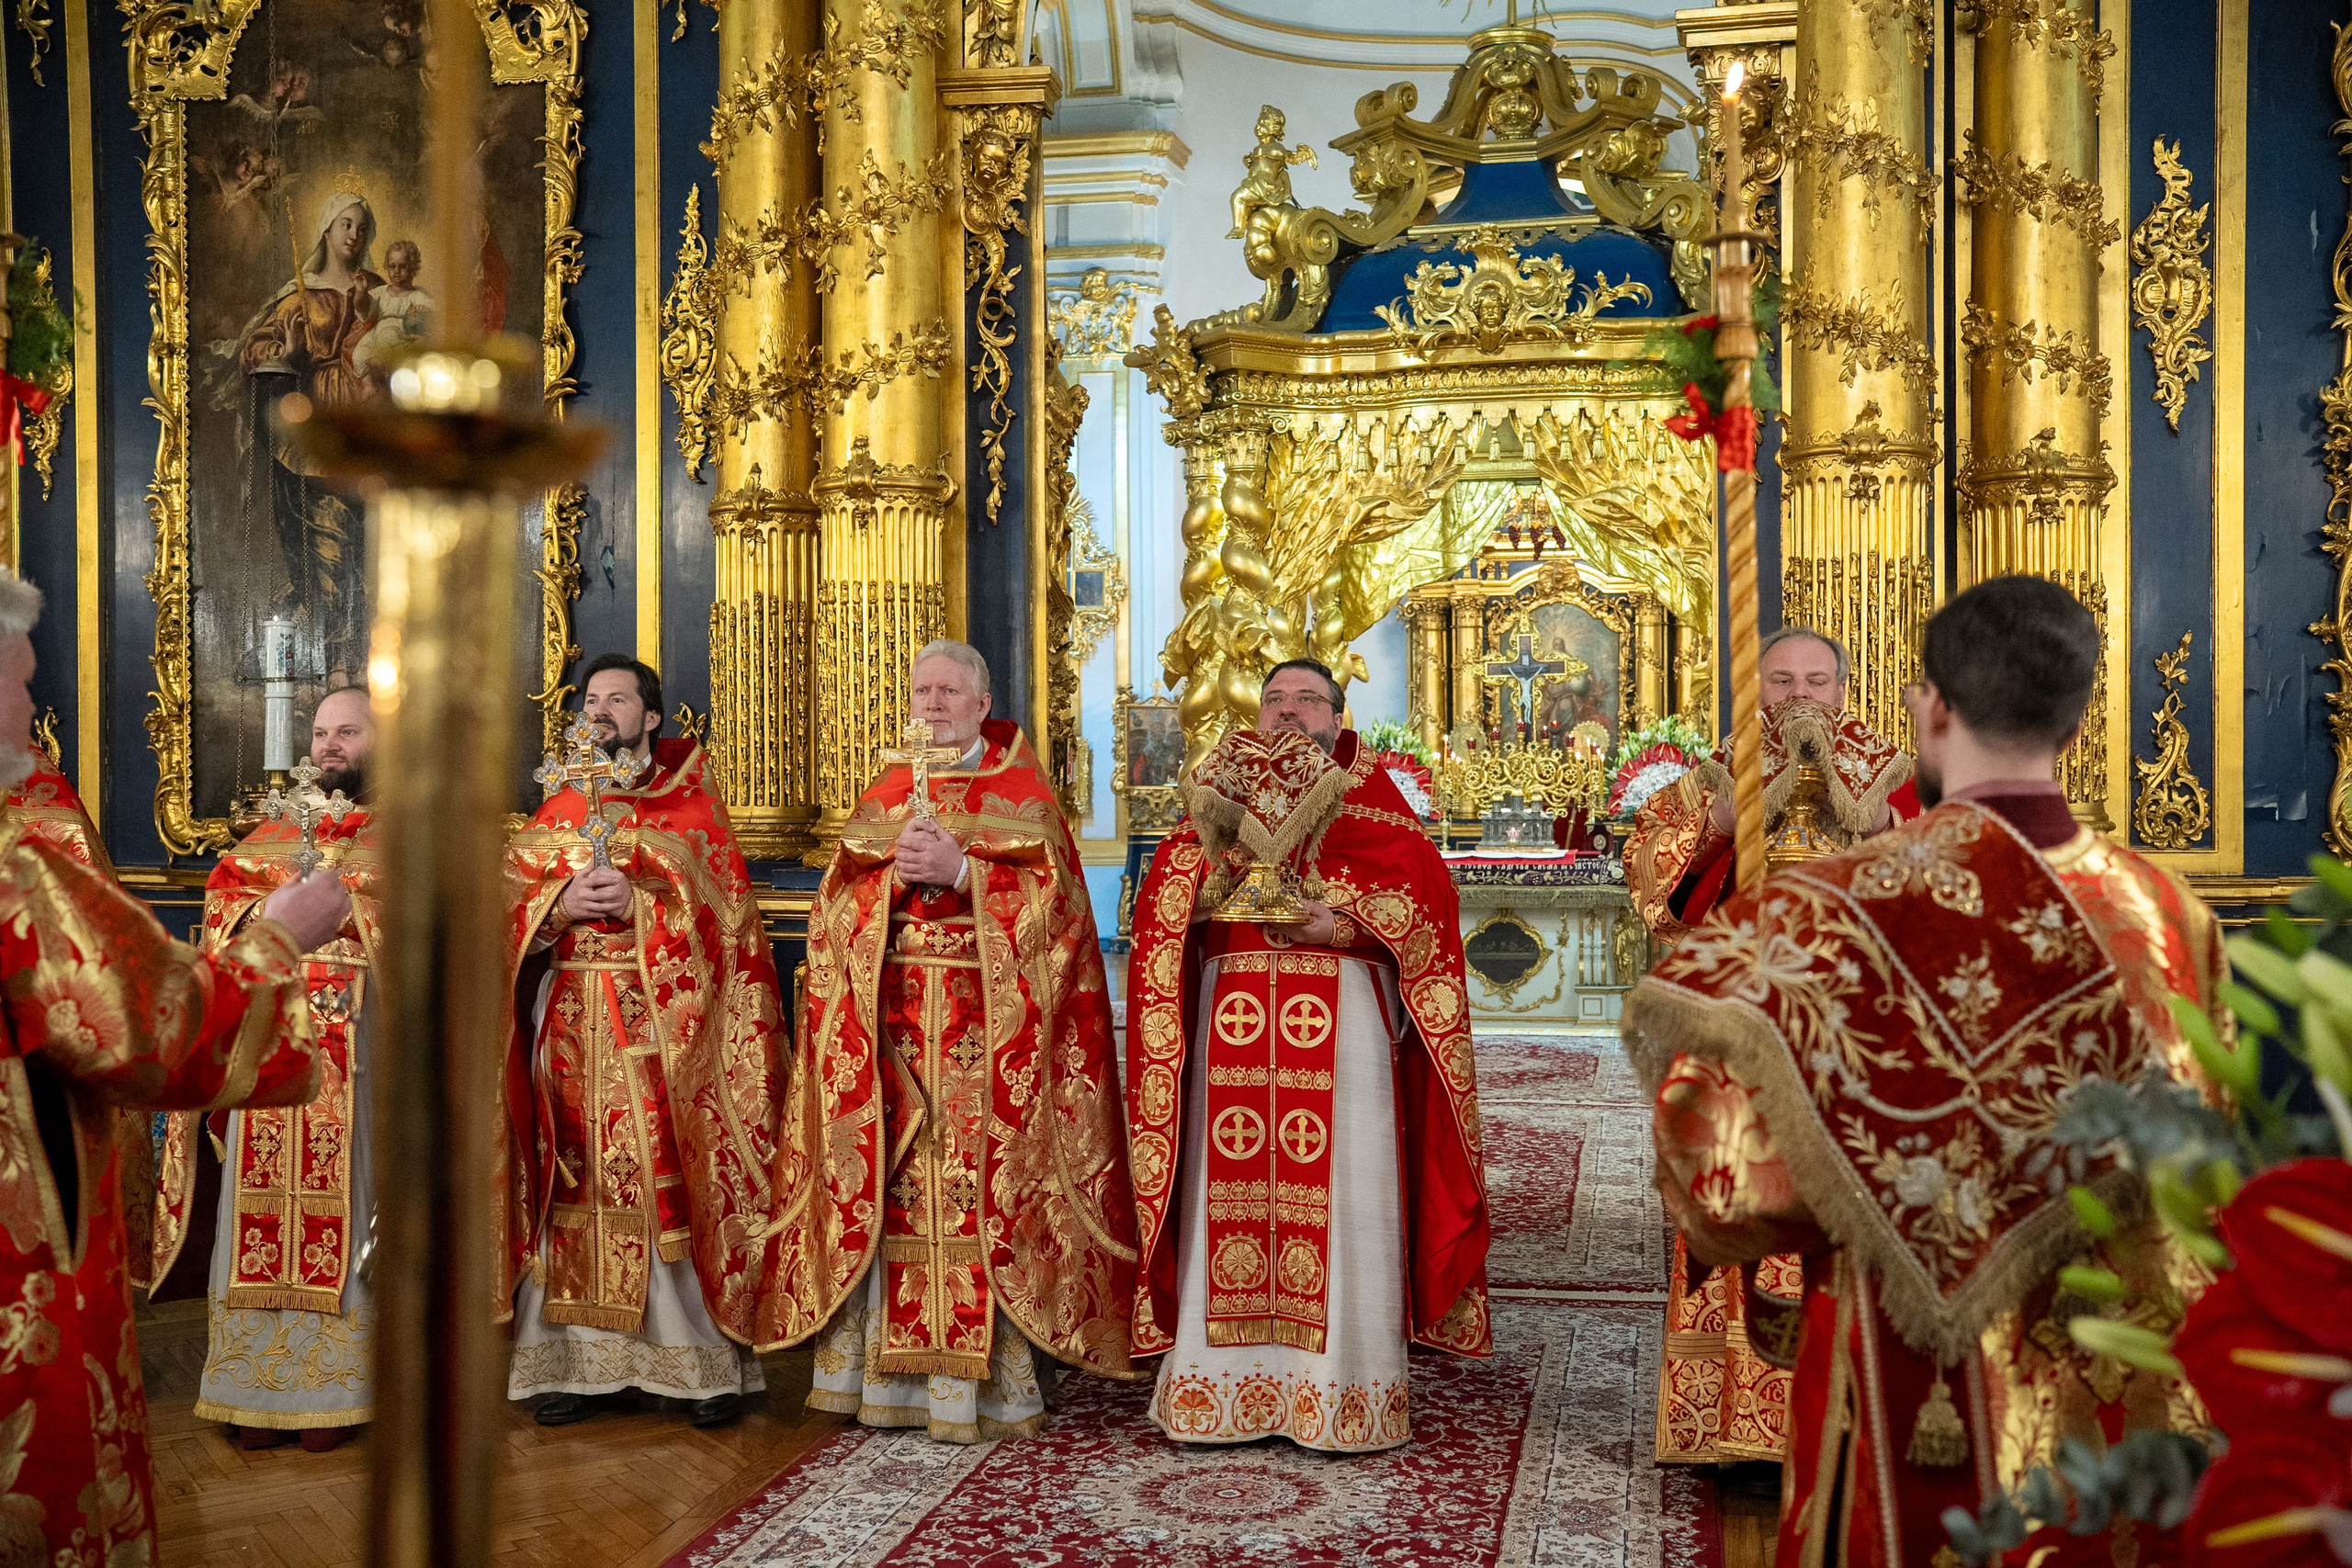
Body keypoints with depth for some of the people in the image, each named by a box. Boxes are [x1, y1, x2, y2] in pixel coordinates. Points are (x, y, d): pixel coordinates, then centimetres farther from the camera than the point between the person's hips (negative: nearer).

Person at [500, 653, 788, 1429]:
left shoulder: (693, 806, 7)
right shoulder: (555, 812, 16)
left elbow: (725, 906, -3)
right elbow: (508, 899, 7)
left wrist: (640, 904, -16)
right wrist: (563, 905, -12)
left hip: (663, 1030, -3)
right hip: (572, 1028, 3)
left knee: (675, 1183, -4)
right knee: (581, 1183, 2)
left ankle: (706, 1360, 4)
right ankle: (583, 1361, 10)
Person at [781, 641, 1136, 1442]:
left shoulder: (1024, 792, 7)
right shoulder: (883, 795, 17)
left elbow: (1051, 896, -4)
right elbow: (838, 902, 10)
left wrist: (960, 870, -14)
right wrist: (895, 875, -8)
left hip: (986, 1031, -3)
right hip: (893, 1027, 4)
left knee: (980, 1184, -6)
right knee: (890, 1187, 1)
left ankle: (982, 1381, 0)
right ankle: (892, 1371, 10)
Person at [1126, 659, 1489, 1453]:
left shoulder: (1368, 795, 8)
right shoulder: (1218, 790, 16)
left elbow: (1423, 888, -4)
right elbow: (1163, 898, 6)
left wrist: (1339, 923, -16)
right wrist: (1225, 872, -11)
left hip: (1340, 1025, -2)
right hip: (1231, 1025, 2)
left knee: (1338, 1199, -2)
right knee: (1230, 1195, 3)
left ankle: (1342, 1391, 8)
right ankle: (1225, 1385, 13)